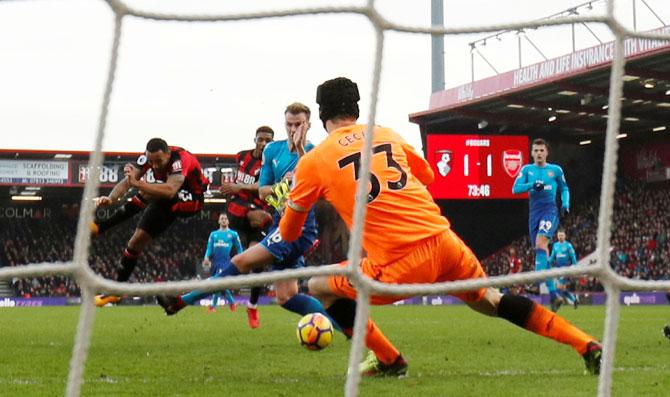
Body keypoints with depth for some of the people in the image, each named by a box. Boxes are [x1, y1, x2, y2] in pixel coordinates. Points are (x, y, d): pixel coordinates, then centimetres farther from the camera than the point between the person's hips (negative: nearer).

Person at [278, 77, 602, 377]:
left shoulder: (312, 162, 6)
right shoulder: (387, 135, 18)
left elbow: (288, 234, 16)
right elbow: (427, 174, 36)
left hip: (399, 266, -5)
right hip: (443, 239, 5)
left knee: (319, 287, 15)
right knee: (488, 299, 26)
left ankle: (388, 360, 18)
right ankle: (586, 346, 20)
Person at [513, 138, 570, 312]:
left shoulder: (555, 170, 8)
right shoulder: (527, 169, 10)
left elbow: (564, 188, 21)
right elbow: (515, 188, -1)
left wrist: (566, 203, 2)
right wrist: (532, 185, -17)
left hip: (550, 210, -3)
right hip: (534, 212, 3)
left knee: (541, 242, -26)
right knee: (541, 251, 3)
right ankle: (553, 293, 9)